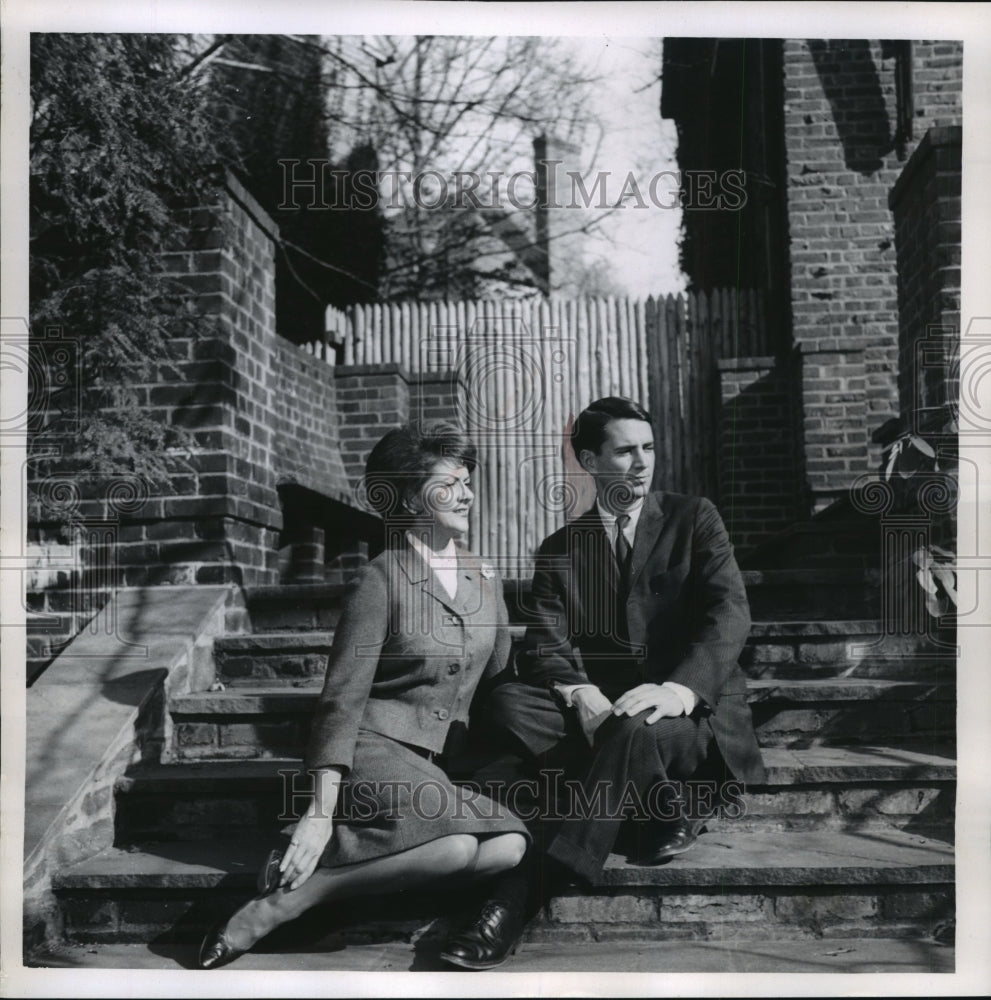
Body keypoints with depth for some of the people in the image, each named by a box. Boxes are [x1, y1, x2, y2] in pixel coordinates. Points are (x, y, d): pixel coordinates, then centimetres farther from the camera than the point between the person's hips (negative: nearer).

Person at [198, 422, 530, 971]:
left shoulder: (485, 580, 14)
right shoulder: (380, 581, -5)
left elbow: (500, 681, 22)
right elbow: (342, 699, -11)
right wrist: (321, 811, -19)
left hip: (447, 763, 6)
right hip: (375, 748, -6)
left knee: (509, 845, -26)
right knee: (459, 846, -34)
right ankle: (286, 895, -18)